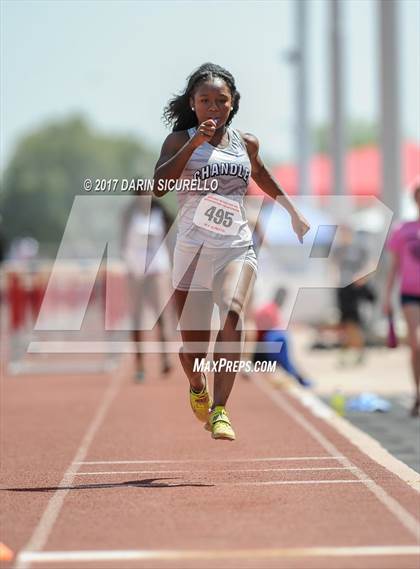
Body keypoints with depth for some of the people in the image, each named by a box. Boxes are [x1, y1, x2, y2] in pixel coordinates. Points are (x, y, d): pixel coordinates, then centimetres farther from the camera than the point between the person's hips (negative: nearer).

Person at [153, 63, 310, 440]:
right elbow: (158, 186, -14)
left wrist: (294, 212, 38)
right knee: (193, 344, 4)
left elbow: (263, 177, 33)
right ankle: (197, 388, 40)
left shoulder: (246, 143, 12)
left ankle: (220, 410, -30)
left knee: (232, 312, -28)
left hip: (237, 246, 1)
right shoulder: (181, 141, 2)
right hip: (193, 248, -1)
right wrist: (193, 145, -20)